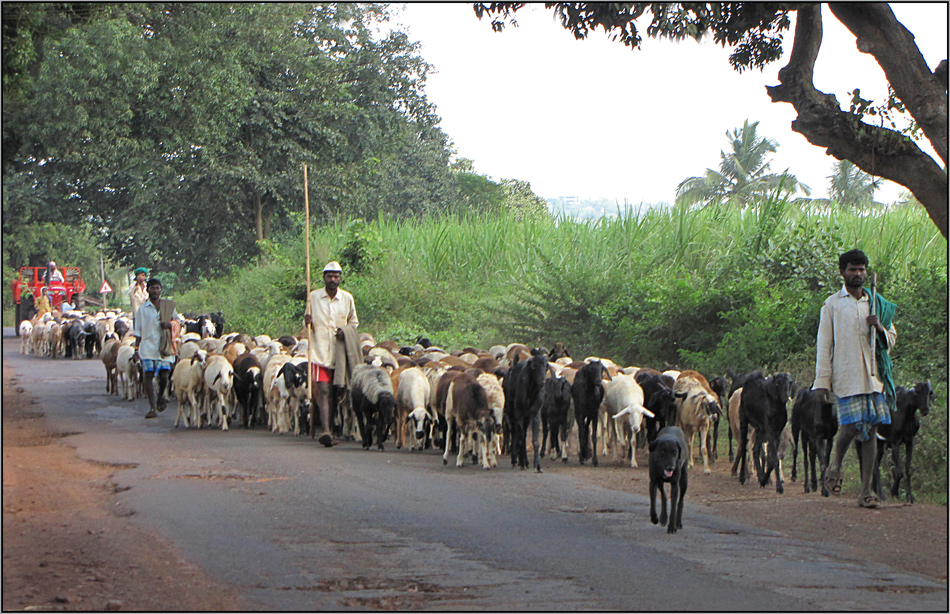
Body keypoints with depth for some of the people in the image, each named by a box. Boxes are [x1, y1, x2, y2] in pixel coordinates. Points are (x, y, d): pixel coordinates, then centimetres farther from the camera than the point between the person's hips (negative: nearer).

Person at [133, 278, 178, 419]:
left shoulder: (168, 306, 10)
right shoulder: (142, 309, 8)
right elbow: (138, 331, 10)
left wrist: (170, 324, -4)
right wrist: (136, 349, 2)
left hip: (163, 347, 0)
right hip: (147, 348, 0)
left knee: (164, 376, -7)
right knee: (148, 376, -7)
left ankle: (161, 396, 25)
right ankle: (152, 408, -5)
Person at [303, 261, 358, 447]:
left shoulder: (347, 298, 5)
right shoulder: (313, 297, 2)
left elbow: (354, 322, 16)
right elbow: (309, 326, 11)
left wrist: (345, 331, -5)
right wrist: (308, 322, -13)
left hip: (340, 353, 2)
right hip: (320, 352, -2)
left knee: (334, 393, 9)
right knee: (323, 390, -14)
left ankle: (328, 429, 20)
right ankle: (326, 430, -22)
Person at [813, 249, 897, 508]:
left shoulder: (877, 304, 15)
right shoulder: (832, 305, 6)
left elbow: (891, 340, 21)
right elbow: (824, 344, 3)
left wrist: (880, 328, -2)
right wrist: (822, 380, -3)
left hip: (873, 377, 3)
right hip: (846, 377, -3)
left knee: (871, 430, -2)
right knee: (851, 426, -14)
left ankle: (866, 491, 0)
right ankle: (836, 465, 18)